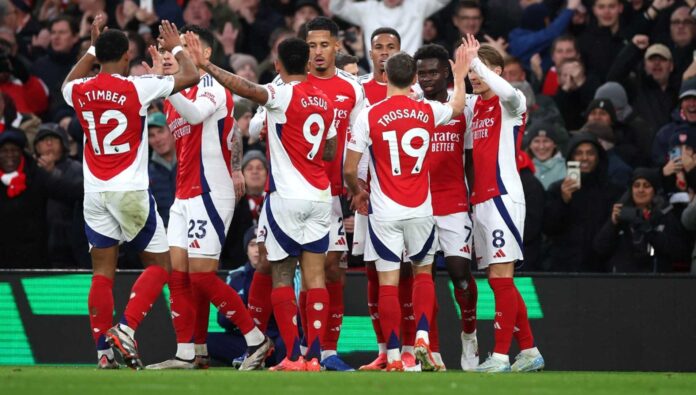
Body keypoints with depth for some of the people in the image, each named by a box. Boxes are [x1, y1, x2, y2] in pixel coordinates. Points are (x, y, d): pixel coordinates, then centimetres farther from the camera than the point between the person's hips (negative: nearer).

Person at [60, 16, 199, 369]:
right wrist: (175, 48, 15)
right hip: (131, 191, -4)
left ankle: (103, 351, 3)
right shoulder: (137, 88, -10)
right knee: (159, 264, 7)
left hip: (95, 192, 4)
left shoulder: (80, 91, 3)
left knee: (102, 272, 8)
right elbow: (190, 77, -2)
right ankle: (126, 328, -10)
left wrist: (92, 47, 34)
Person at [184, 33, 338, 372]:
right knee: (315, 277, 3)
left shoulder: (283, 94, -10)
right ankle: (314, 356, -2)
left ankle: (293, 356, -5)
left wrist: (204, 65, -26)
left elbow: (244, 88, -27)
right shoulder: (324, 100, 11)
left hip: (286, 195, -6)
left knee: (281, 275, 1)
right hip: (320, 195, 6)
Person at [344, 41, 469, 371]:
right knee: (423, 271, 19)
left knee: (387, 282, 1)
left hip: (384, 213, -2)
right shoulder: (429, 112, 0)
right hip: (421, 210, 2)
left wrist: (357, 192, 17)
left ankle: (393, 356, 0)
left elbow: (349, 169, -4)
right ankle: (422, 337, 3)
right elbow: (457, 106, 25)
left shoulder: (368, 116, -8)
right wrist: (459, 77, 44)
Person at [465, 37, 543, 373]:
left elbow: (507, 93, -31)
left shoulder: (510, 103, -7)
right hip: (480, 200, 9)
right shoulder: (474, 104, 16)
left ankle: (501, 355, -10)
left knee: (501, 276, -10)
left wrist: (476, 59, -26)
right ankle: (528, 351, 16)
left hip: (503, 197, -9)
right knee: (498, 279, 10)